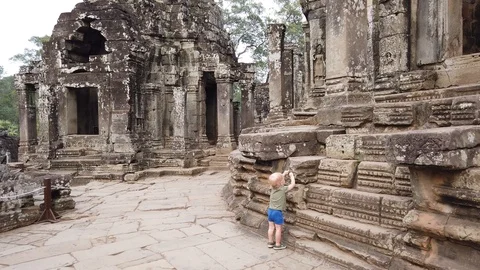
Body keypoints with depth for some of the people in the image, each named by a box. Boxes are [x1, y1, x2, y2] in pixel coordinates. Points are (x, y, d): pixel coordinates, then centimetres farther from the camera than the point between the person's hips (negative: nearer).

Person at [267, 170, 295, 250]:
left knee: (271, 227, 15)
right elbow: (292, 185, -7)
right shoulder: (283, 189, -17)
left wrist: (284, 174, 21)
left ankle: (270, 242, 27)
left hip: (270, 210, 6)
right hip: (278, 212, -6)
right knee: (278, 229, 6)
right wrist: (291, 175, 6)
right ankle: (277, 245, 14)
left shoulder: (273, 188, -1)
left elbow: (277, 180, 20)